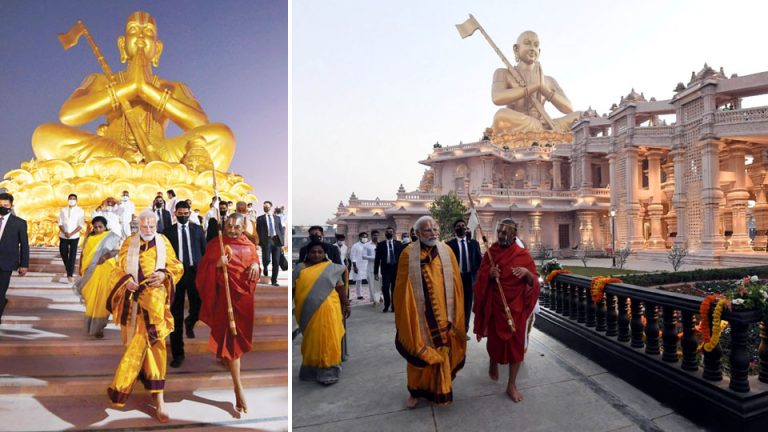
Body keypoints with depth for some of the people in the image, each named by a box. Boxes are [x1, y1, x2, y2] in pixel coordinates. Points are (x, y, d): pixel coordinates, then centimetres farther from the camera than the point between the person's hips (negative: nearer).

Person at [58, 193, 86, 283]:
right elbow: (60, 223, 4)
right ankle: (68, 269, 31)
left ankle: (70, 274, -3)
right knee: (63, 254, 6)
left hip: (74, 236, -3)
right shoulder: (63, 210, 7)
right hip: (63, 236, 3)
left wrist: (71, 234, -16)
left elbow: (81, 225, -6)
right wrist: (64, 232, -13)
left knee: (72, 255, -5)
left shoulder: (80, 211, -1)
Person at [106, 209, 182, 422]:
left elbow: (176, 267, 6)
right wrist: (126, 281, -13)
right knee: (141, 341, 6)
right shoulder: (128, 244, 4)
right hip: (134, 298, 1)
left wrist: (164, 275, -13)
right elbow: (118, 270, 7)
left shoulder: (163, 243, 3)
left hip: (155, 299, -1)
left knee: (153, 341, -7)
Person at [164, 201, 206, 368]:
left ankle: (189, 323, 34)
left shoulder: (197, 229, 7)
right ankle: (178, 353, 14)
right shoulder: (168, 231, 3)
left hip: (195, 272, 1)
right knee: (176, 316, 4)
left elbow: (204, 250, 7)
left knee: (198, 309, -5)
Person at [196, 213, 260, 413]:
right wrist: (217, 264, -26)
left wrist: (256, 265, -7)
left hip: (245, 295, 5)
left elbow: (255, 261, 16)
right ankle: (238, 388, -6)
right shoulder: (215, 245, -3)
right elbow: (203, 270, -7)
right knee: (232, 338, -8)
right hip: (226, 295, -5)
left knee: (240, 336, 17)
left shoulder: (249, 246, 8)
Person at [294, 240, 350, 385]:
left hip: (327, 310, -1)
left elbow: (340, 288, 4)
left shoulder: (332, 268, 3)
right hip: (308, 311, 2)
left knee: (327, 339, -1)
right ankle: (310, 370, 26)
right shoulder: (300, 268, 5)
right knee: (311, 340, 12)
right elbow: (293, 288, 6)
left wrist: (346, 304, 3)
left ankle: (328, 372, 6)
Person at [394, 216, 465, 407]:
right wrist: (404, 317, -2)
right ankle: (416, 391, 29)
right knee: (419, 354, 8)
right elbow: (403, 288, -5)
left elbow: (455, 283, 4)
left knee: (443, 351, 13)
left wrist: (454, 315, 3)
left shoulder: (446, 251, -1)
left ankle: (440, 389, 34)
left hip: (443, 314, 3)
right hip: (419, 315, -2)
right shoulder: (408, 254, -9)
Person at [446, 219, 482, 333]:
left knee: (467, 304, 8)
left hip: (470, 277, 3)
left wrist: (475, 274, -1)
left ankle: (465, 330, 19)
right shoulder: (450, 243, -2)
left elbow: (479, 260, 9)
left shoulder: (474, 243, 8)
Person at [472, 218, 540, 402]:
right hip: (495, 304, 1)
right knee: (495, 338, 13)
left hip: (516, 306, -1)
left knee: (516, 343, 2)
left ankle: (512, 384, 14)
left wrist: (527, 273, -26)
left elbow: (534, 282, -5)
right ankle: (493, 362, 46)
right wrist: (489, 274, -20)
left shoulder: (523, 255, -6)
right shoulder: (490, 253, -2)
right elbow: (480, 278, 2)